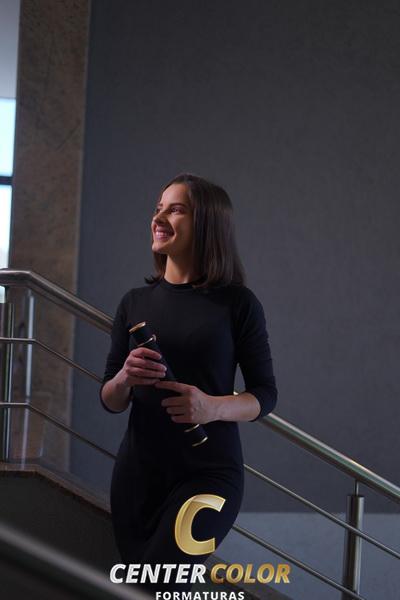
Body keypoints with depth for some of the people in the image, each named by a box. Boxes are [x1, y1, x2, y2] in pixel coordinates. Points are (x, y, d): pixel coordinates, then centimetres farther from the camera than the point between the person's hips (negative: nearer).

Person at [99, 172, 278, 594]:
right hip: (139, 471, 4)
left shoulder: (237, 303, -4)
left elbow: (265, 394, 0)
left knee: (155, 584, -22)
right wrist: (124, 378, -13)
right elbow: (110, 401, 10)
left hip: (210, 474, -4)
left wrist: (214, 407, -20)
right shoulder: (135, 302, 6)